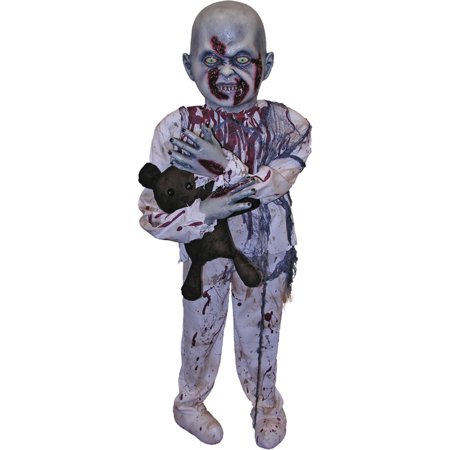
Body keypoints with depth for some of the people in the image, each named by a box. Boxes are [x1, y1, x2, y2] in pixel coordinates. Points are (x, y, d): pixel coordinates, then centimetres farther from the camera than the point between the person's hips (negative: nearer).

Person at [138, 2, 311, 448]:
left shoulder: (285, 125, -14)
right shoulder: (175, 129, -18)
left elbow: (274, 185, -28)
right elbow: (152, 213, -18)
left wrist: (224, 165, -38)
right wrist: (206, 210, -32)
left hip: (265, 251, 1)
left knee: (261, 330, 20)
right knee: (201, 329, 19)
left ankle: (265, 400, 51)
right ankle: (190, 400, 50)